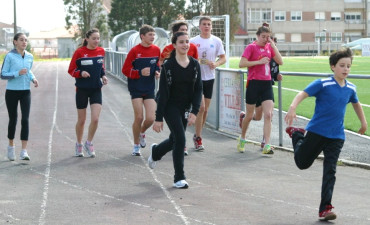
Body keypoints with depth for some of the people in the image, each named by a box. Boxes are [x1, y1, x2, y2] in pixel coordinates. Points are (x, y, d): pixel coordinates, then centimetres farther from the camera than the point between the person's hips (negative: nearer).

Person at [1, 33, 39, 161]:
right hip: (12, 91, -3)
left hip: (25, 92, 3)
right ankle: (11, 147, 29)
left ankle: (24, 151, -10)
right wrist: (18, 73, -22)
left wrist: (33, 78, 1)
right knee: (13, 119, 8)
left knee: (25, 119, -8)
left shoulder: (30, 57, 6)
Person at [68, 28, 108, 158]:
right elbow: (71, 70, -5)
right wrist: (81, 73, -23)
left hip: (96, 89, 2)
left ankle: (89, 143, 10)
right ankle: (79, 145, 27)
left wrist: (103, 76, 0)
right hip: (82, 89, -2)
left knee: (95, 119, -10)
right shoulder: (79, 52, -9)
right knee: (81, 120, 8)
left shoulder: (101, 51, 3)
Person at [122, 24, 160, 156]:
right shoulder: (135, 51, -9)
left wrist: (158, 72, -2)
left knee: (150, 118, -6)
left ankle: (142, 133, 29)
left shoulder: (156, 50, 3)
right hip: (136, 89, -3)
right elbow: (125, 70, -7)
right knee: (139, 117, -5)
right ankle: (136, 146, 13)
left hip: (150, 89, 3)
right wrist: (140, 73, -20)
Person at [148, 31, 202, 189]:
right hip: (170, 107, -5)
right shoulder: (168, 66, -13)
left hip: (185, 108, 5)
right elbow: (163, 93, -13)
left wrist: (194, 112, -12)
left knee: (175, 140, 16)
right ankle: (179, 178, -1)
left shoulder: (194, 65, -1)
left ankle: (155, 152, 50)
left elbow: (198, 90, 0)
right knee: (180, 139, -13)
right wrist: (158, 118, -14)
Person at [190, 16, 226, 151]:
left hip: (209, 78, 3)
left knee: (205, 109, 8)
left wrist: (216, 64, -14)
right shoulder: (193, 41, -2)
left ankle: (197, 136, 25)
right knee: (201, 107, -13)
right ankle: (198, 138, -3)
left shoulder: (216, 41, 4)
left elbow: (223, 58, 6)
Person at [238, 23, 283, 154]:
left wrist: (273, 46, -5)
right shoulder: (251, 47, -5)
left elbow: (280, 62, 2)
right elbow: (241, 64, -14)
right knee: (250, 115, 6)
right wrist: (259, 61, -17)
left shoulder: (269, 47, 10)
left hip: (267, 84, 4)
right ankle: (242, 139, 31)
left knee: (268, 115, -8)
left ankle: (267, 146, -11)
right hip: (254, 83, -4)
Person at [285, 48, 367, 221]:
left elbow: (356, 103, 24)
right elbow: (302, 94, -20)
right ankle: (297, 135, 40)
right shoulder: (323, 84, -14)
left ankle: (325, 209, -4)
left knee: (330, 171, -4)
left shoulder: (350, 88, 4)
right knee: (302, 162, 12)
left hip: (336, 136, 3)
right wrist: (292, 108, -38)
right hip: (316, 132, -3)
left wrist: (364, 123, 31)